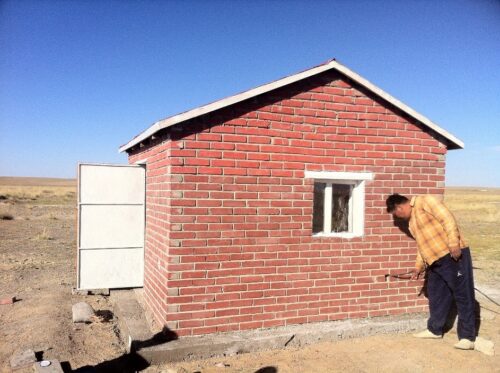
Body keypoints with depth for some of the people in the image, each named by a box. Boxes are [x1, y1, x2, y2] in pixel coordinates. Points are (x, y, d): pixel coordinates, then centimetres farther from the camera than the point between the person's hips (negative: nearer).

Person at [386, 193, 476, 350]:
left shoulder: (425, 201, -8)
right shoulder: (412, 222, 19)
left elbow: (448, 219, -17)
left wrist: (454, 245, -23)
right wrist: (419, 267, 24)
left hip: (454, 256, -10)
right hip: (435, 262, 10)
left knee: (463, 296, -1)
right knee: (436, 296, 17)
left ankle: (467, 337, 3)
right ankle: (434, 330, 30)